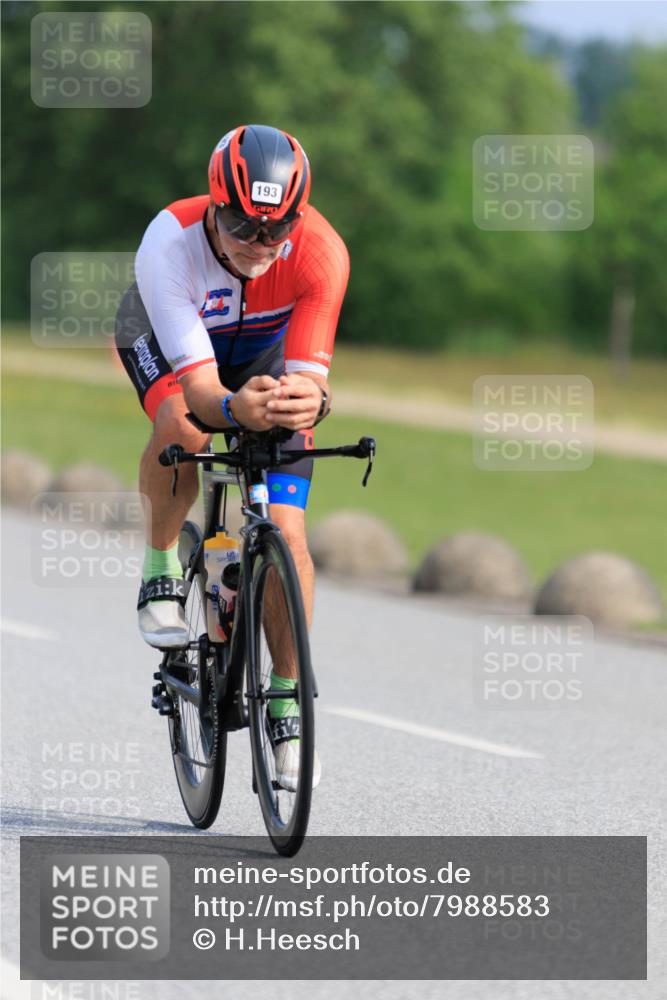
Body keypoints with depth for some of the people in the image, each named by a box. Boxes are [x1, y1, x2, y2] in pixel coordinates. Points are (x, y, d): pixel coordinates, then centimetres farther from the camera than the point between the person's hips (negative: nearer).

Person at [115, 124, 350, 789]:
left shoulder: (321, 253, -35)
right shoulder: (168, 245, -39)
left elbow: (308, 371, -38)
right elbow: (198, 384, -43)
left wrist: (310, 400, -62)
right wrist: (235, 407, -65)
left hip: (265, 349, 1)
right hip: (167, 338, -1)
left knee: (286, 535, -12)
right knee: (182, 428, -37)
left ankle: (286, 701, 7)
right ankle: (161, 567, -8)